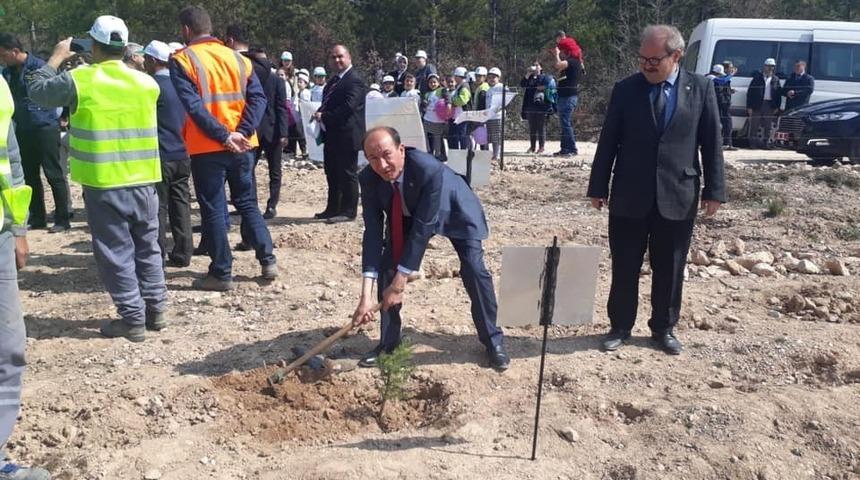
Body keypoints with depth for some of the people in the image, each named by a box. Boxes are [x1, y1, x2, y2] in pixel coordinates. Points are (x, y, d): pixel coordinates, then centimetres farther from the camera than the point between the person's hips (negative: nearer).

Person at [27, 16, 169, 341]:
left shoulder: (78, 81, -8)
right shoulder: (147, 82, 2)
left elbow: (37, 89, 7)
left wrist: (57, 57, 18)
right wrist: (132, 63, 23)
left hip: (104, 184, -4)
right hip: (143, 182, 4)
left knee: (116, 253, 4)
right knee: (148, 248, 15)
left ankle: (133, 319, 7)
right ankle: (156, 310, 22)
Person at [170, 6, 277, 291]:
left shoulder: (182, 60, -4)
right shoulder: (238, 58, 10)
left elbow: (194, 106, -16)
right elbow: (258, 98, -1)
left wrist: (223, 137, -16)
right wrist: (241, 133, -9)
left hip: (207, 149, -4)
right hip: (242, 146, 5)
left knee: (213, 210, 4)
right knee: (247, 203, 16)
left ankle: (221, 274, 9)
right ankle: (268, 261, 14)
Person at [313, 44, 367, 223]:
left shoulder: (354, 81, -13)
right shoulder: (334, 80, 18)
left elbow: (348, 107, -24)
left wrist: (324, 116, -18)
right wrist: (320, 114, 0)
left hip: (347, 135, -10)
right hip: (332, 134, 10)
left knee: (347, 174, -2)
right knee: (332, 173, 16)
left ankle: (348, 211, 6)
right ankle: (333, 209, 26)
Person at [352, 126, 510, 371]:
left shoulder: (430, 170, -42)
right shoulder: (369, 179, -27)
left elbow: (423, 228, -39)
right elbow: (373, 231, -28)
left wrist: (400, 282, -37)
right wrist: (366, 294, -34)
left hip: (455, 213, -4)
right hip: (406, 215, 4)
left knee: (474, 270, -15)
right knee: (386, 267, -8)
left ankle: (493, 341, 5)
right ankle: (388, 342, 8)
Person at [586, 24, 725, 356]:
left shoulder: (701, 88, 1)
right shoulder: (625, 89, 0)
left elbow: (711, 143, 3)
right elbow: (608, 142, 2)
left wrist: (714, 190, 0)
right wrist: (598, 187, 1)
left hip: (678, 197, 0)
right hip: (629, 196, 0)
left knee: (670, 269, 10)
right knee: (624, 268, 8)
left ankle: (664, 329, 27)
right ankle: (620, 327, 24)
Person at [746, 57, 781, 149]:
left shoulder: (776, 80, 13)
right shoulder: (757, 78, 4)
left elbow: (779, 94, 12)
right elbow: (749, 93, -1)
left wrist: (777, 107, 1)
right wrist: (749, 106, -9)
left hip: (770, 106, 3)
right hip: (757, 105, -3)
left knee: (768, 126, 4)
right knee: (754, 125, -2)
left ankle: (766, 142, 9)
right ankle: (753, 142, 4)